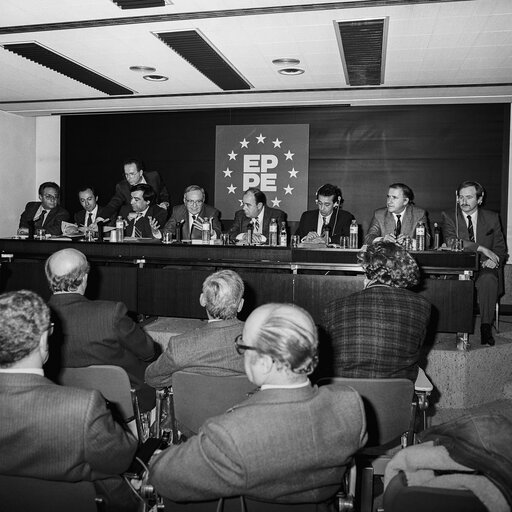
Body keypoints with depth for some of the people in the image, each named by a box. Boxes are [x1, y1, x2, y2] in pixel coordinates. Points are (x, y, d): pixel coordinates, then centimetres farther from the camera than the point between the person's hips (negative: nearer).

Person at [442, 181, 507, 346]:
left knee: (489, 279, -33)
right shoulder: (449, 216, 4)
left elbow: (500, 248, 12)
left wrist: (493, 260, -12)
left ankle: (486, 327, -22)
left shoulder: (492, 217, 11)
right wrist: (481, 248, -19)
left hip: (484, 267, 1)